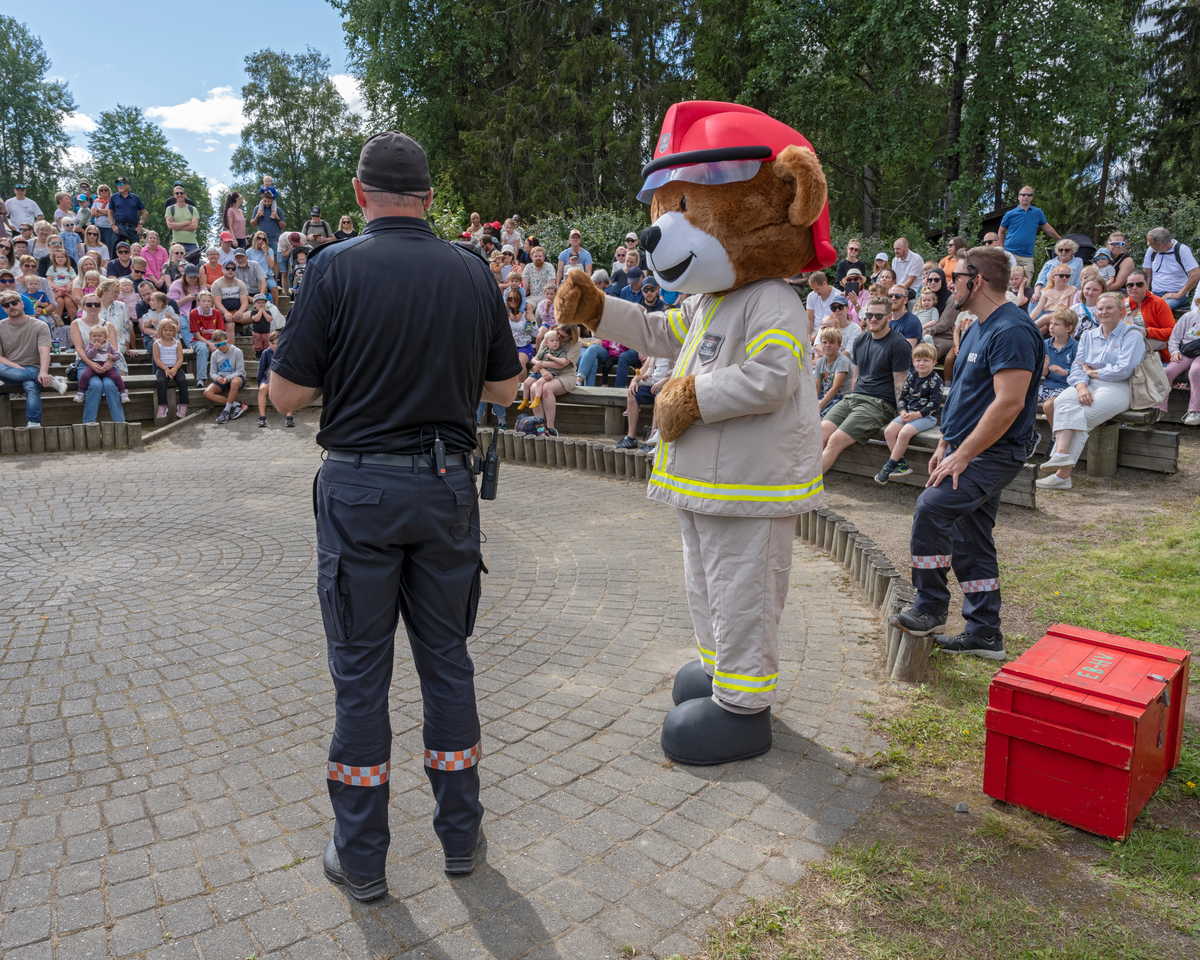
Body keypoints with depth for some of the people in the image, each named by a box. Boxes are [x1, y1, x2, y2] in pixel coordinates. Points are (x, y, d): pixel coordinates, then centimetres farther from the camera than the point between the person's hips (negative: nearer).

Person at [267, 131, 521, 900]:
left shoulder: (337, 267, -8)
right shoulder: (472, 272, 2)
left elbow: (288, 394, -8)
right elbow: (504, 387, 8)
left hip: (360, 488, -3)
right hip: (447, 487, 3)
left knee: (361, 669, 8)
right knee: (447, 656, 15)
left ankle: (362, 857, 21)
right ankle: (461, 834, 27)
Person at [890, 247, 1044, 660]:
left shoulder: (1011, 330, -18)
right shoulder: (978, 328, 15)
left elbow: (1009, 402, -25)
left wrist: (962, 456, -24)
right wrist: (945, 444, 17)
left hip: (995, 453, -10)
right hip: (971, 451, 10)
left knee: (932, 507, -25)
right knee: (970, 542, 12)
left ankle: (930, 608, -10)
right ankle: (984, 634, 22)